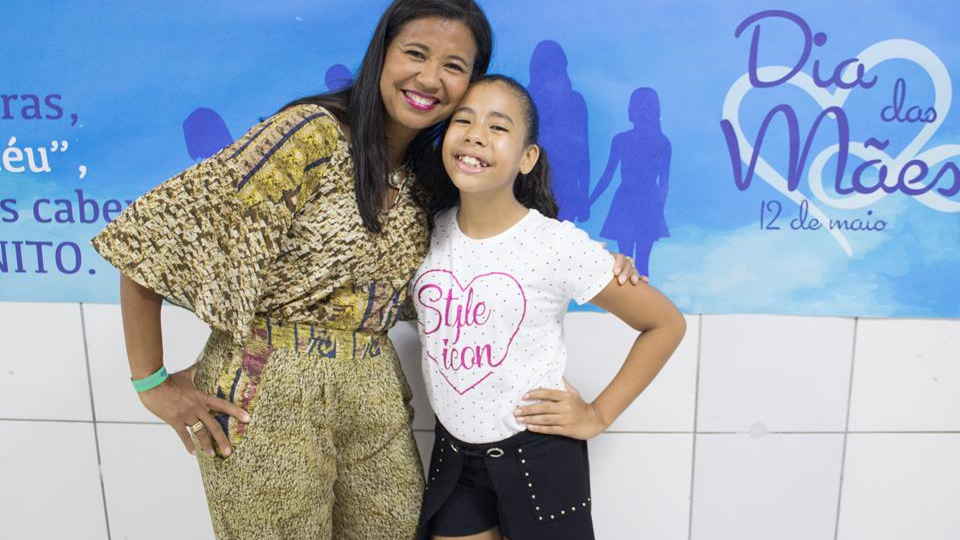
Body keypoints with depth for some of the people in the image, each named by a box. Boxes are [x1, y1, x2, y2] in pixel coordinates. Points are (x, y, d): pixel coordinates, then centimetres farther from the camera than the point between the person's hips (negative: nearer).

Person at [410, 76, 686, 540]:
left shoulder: (558, 244, -16)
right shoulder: (429, 232, -5)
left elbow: (666, 324, -7)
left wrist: (598, 415, -8)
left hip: (537, 456, -3)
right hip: (452, 453, 4)